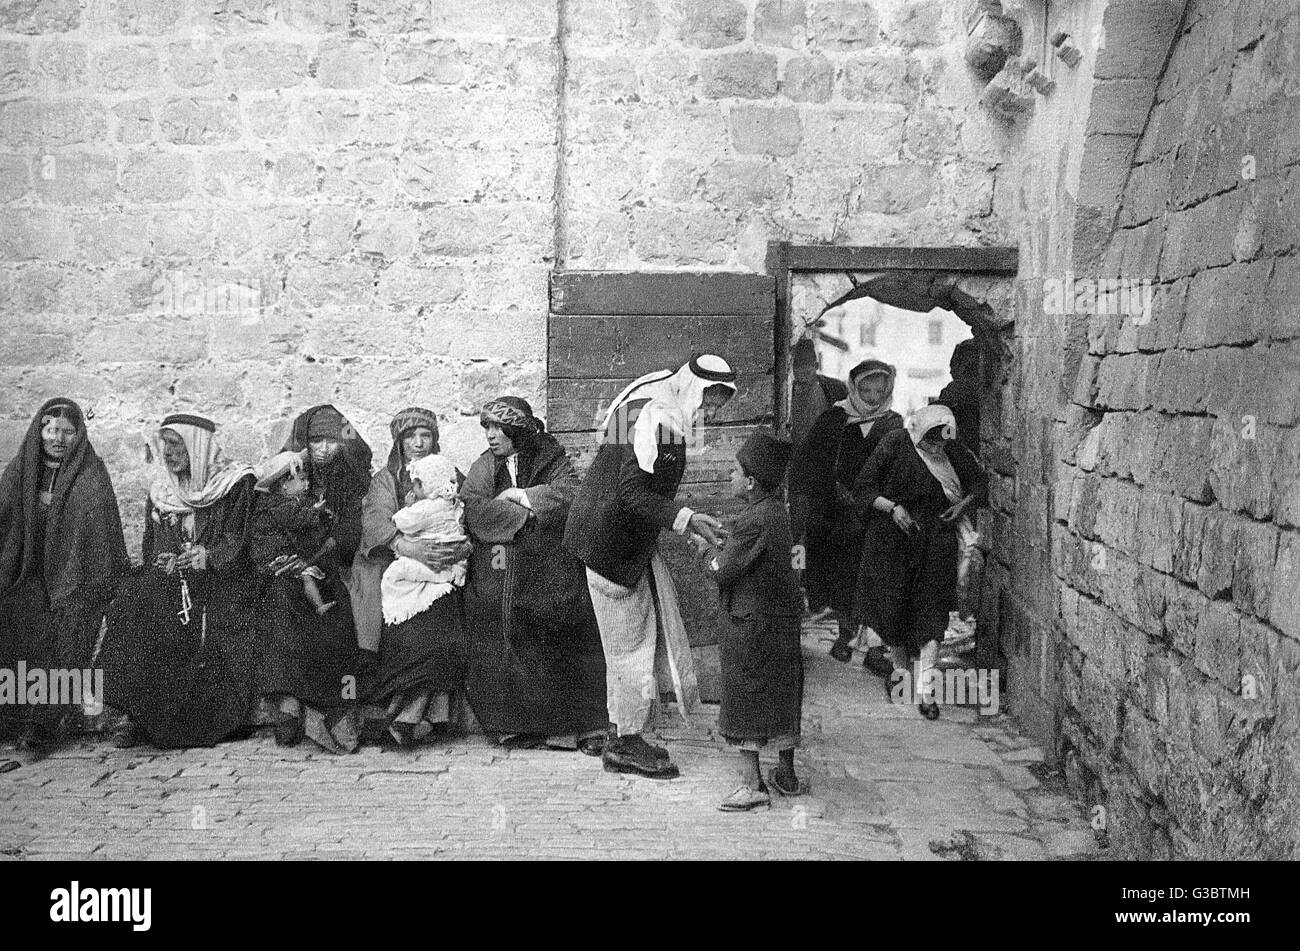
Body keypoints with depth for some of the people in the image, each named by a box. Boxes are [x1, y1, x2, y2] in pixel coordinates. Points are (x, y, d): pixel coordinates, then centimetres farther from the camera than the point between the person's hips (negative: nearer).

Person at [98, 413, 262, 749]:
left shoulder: (236, 484, 0)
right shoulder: (160, 491, 16)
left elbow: (235, 540, -7)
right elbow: (151, 546, 16)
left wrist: (209, 556, -26)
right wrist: (163, 561, -7)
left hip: (223, 581, -3)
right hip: (168, 583, 4)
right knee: (133, 603, -24)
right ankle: (132, 712, -21)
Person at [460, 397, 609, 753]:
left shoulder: (551, 460, 5)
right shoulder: (482, 467, 12)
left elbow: (571, 493, -14)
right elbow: (473, 509, -5)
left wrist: (518, 495, -12)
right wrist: (529, 514, -15)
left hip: (550, 576, -2)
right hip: (496, 584, 3)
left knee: (562, 650, -3)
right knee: (502, 654, 0)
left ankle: (585, 727, 3)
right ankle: (515, 725, 13)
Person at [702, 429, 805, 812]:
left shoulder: (755, 522, -22)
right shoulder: (777, 512, 7)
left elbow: (724, 572, -17)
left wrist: (713, 560, 2)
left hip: (753, 625, -9)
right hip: (783, 620, 9)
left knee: (744, 703, 0)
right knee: (781, 700, 17)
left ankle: (752, 784, 3)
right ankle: (787, 774, 28)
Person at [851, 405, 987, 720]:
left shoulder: (953, 452, -1)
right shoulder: (894, 446, -9)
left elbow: (980, 482, 14)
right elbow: (863, 488, -7)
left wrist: (966, 502, -6)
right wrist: (892, 507, -21)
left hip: (936, 543, 1)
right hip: (893, 539, -1)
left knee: (932, 611, -5)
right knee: (892, 607, 2)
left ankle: (925, 687, -3)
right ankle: (901, 666, 29)